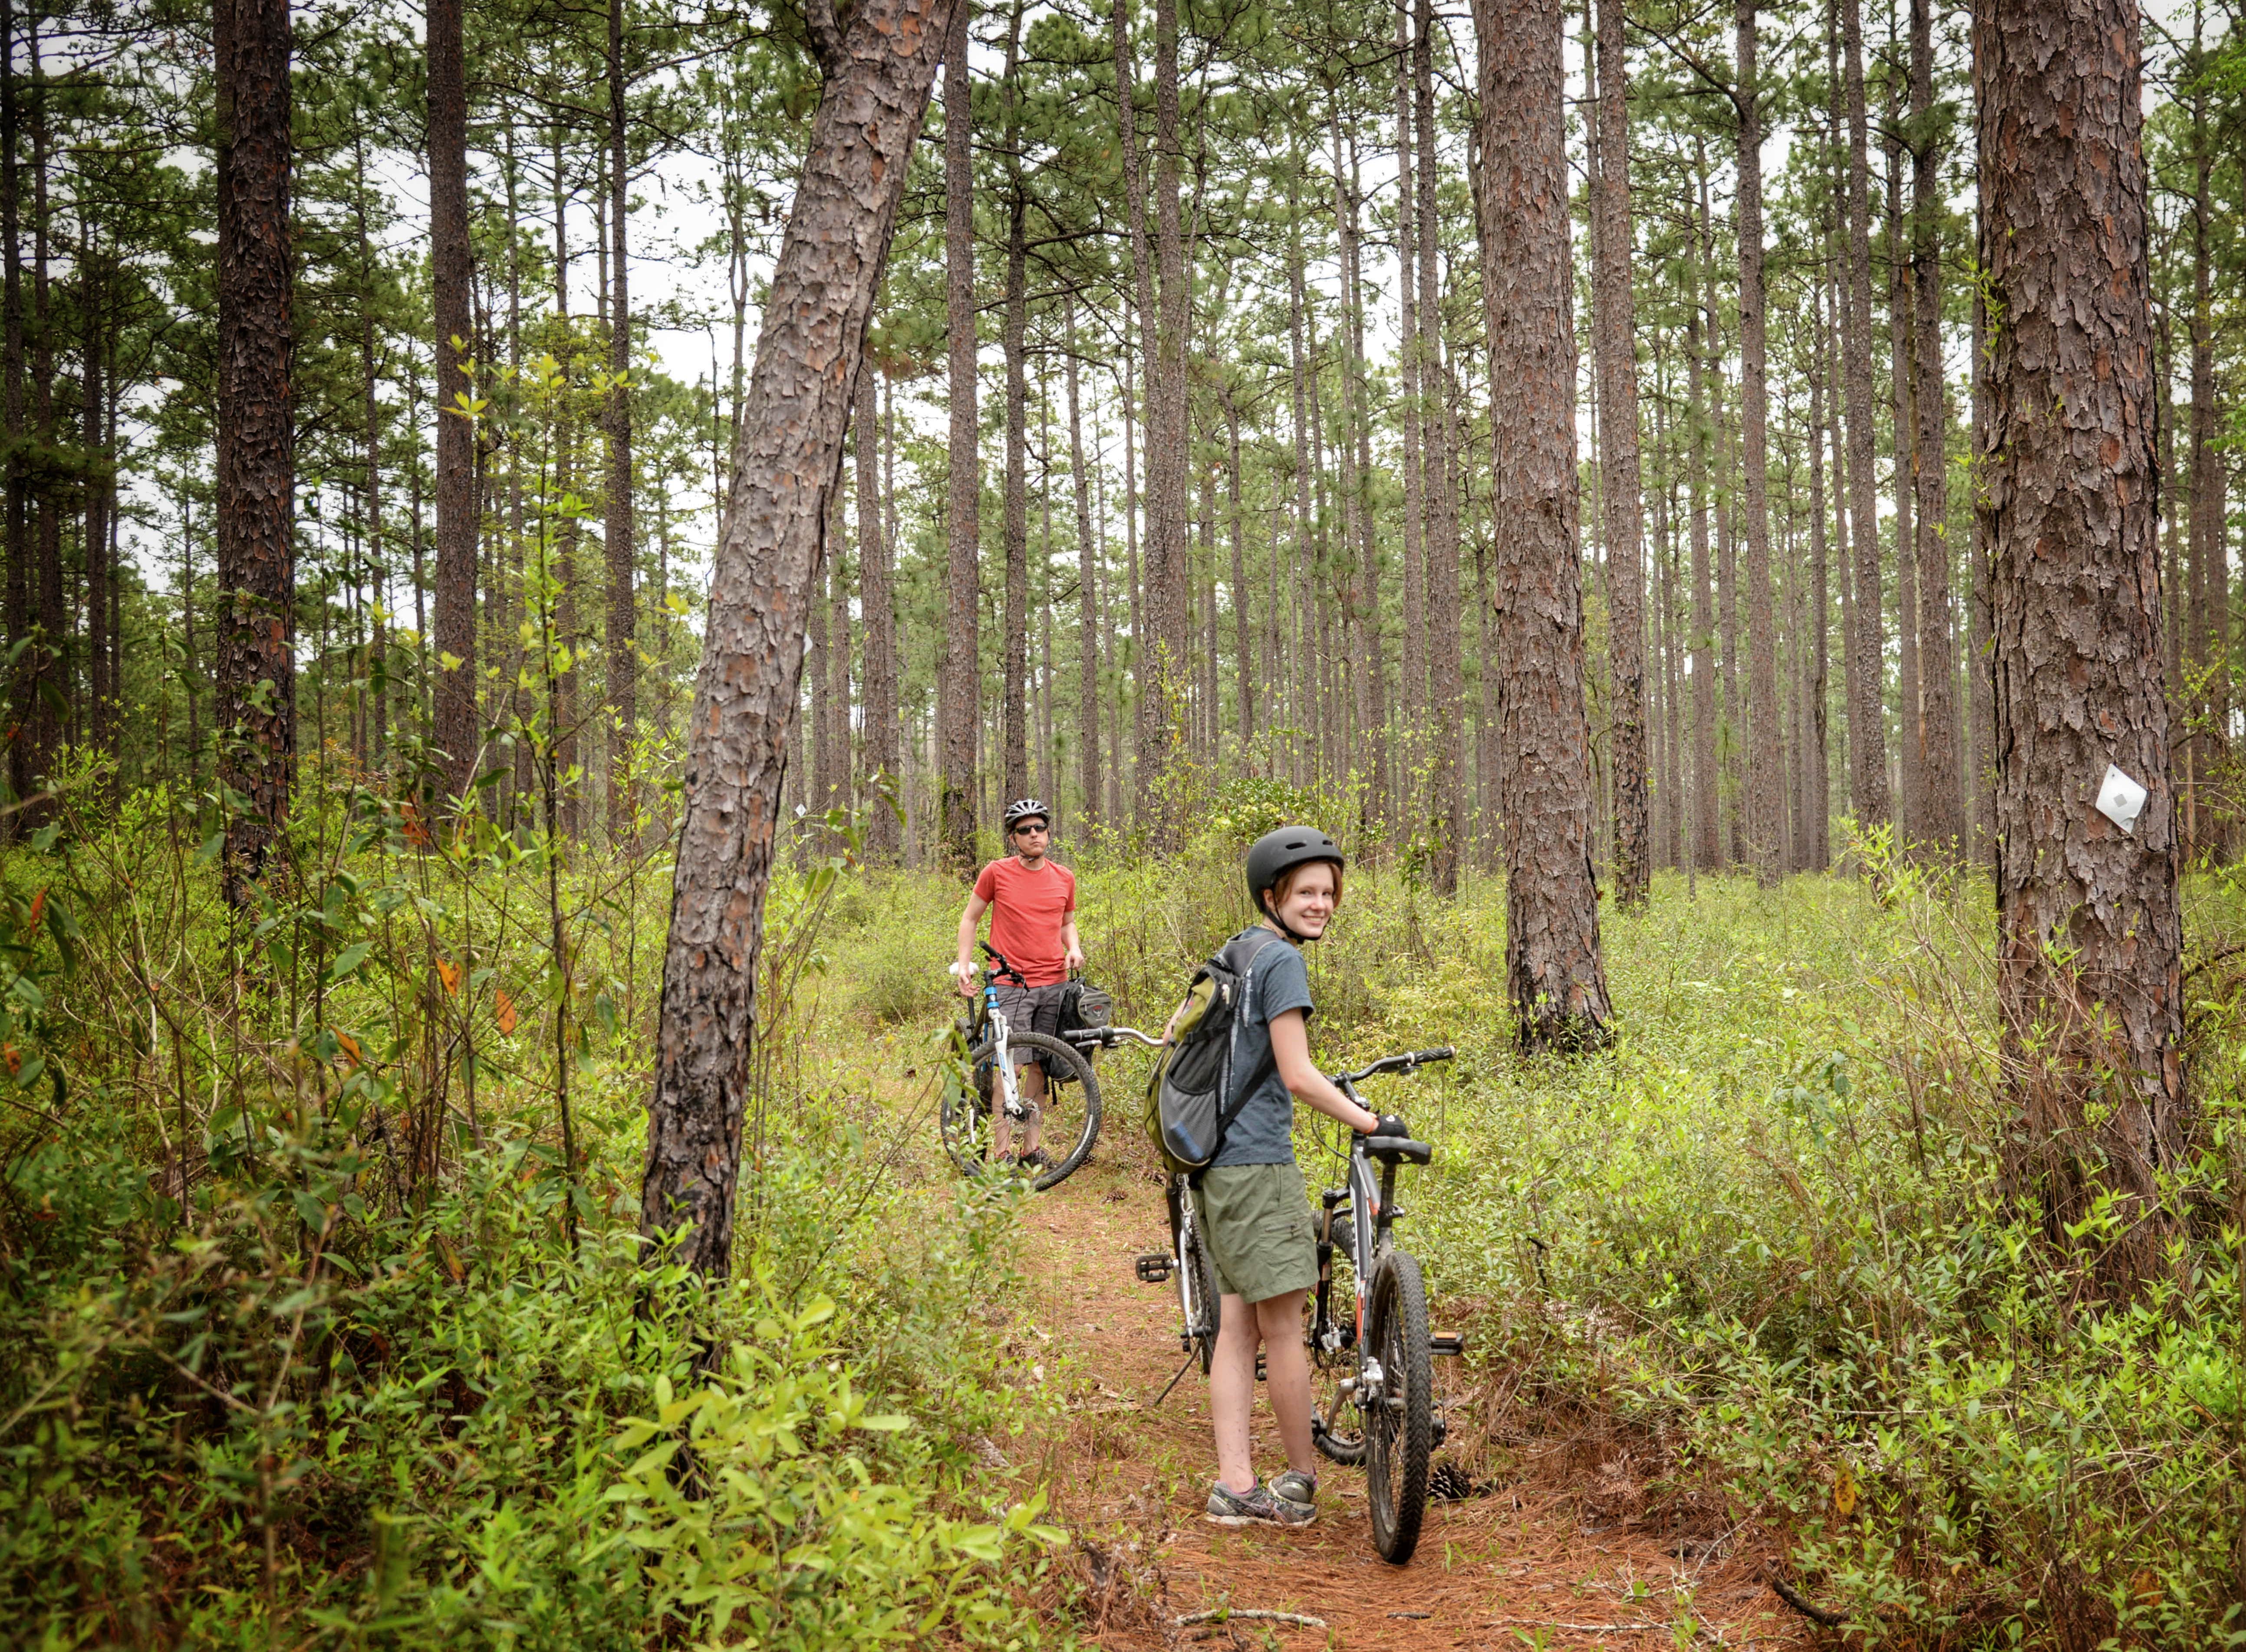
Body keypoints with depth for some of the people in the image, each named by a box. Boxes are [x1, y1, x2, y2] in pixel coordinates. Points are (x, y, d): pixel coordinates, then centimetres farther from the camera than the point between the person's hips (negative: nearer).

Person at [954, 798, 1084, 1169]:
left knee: (1040, 1067, 6)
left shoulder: (1064, 878, 9)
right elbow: (970, 918, 8)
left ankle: (1032, 1148, 15)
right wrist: (964, 965, 0)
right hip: (1012, 985, -4)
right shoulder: (997, 873, -1)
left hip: (1055, 985, 4)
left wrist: (1074, 948, 3)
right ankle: (1002, 1151, -4)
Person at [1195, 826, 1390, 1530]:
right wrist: (1372, 1123, -8)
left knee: (1238, 1327, 8)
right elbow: (1298, 1076, -16)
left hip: (1221, 1161, 10)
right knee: (1283, 1326, 0)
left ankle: (1235, 1485, 8)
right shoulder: (1282, 960, -12)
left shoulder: (1237, 951, 16)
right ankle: (1302, 1478, 9)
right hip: (1259, 1163, -10)